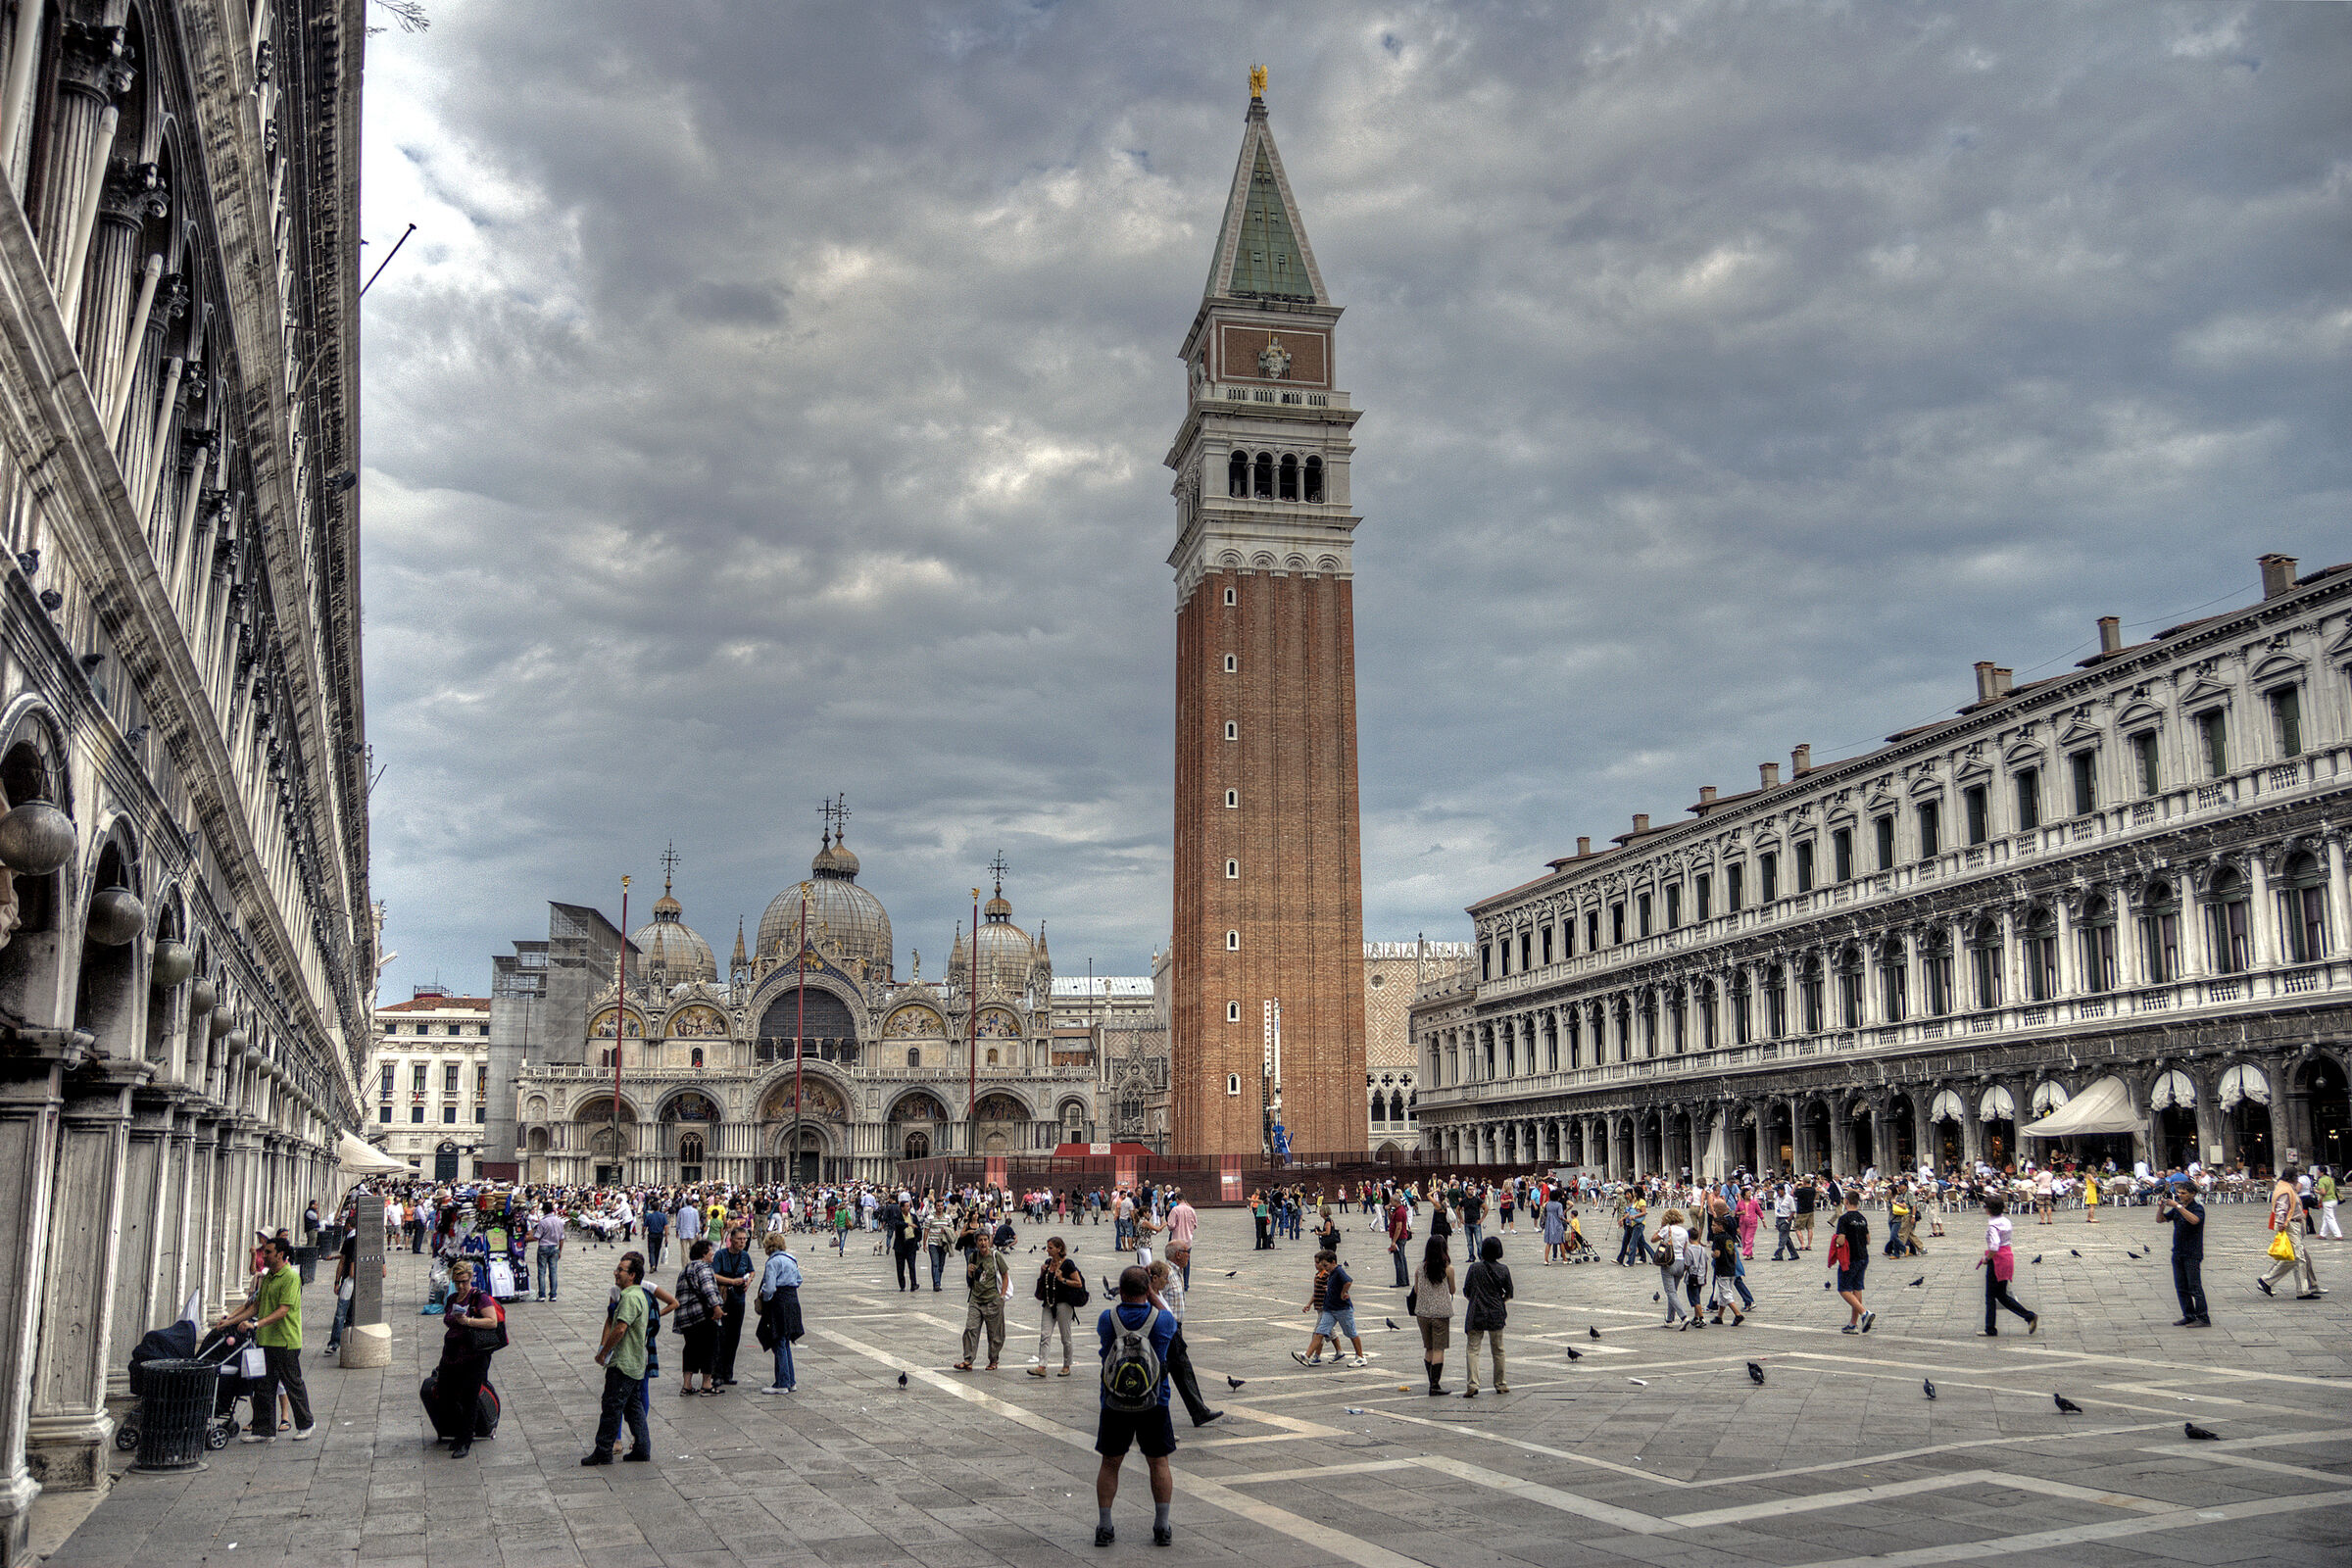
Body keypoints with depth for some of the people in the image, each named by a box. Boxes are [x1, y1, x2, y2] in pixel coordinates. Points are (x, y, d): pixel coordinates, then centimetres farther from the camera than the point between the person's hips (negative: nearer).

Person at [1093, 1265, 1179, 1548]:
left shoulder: (1107, 1318, -8)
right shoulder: (1164, 1320, -9)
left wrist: (1125, 1300, 15)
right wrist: (1153, 1297, 16)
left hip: (1114, 1403, 0)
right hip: (1154, 1403, 0)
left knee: (1110, 1463, 12)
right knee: (1158, 1463, 12)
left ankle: (1104, 1527, 12)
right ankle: (1162, 1527, 14)